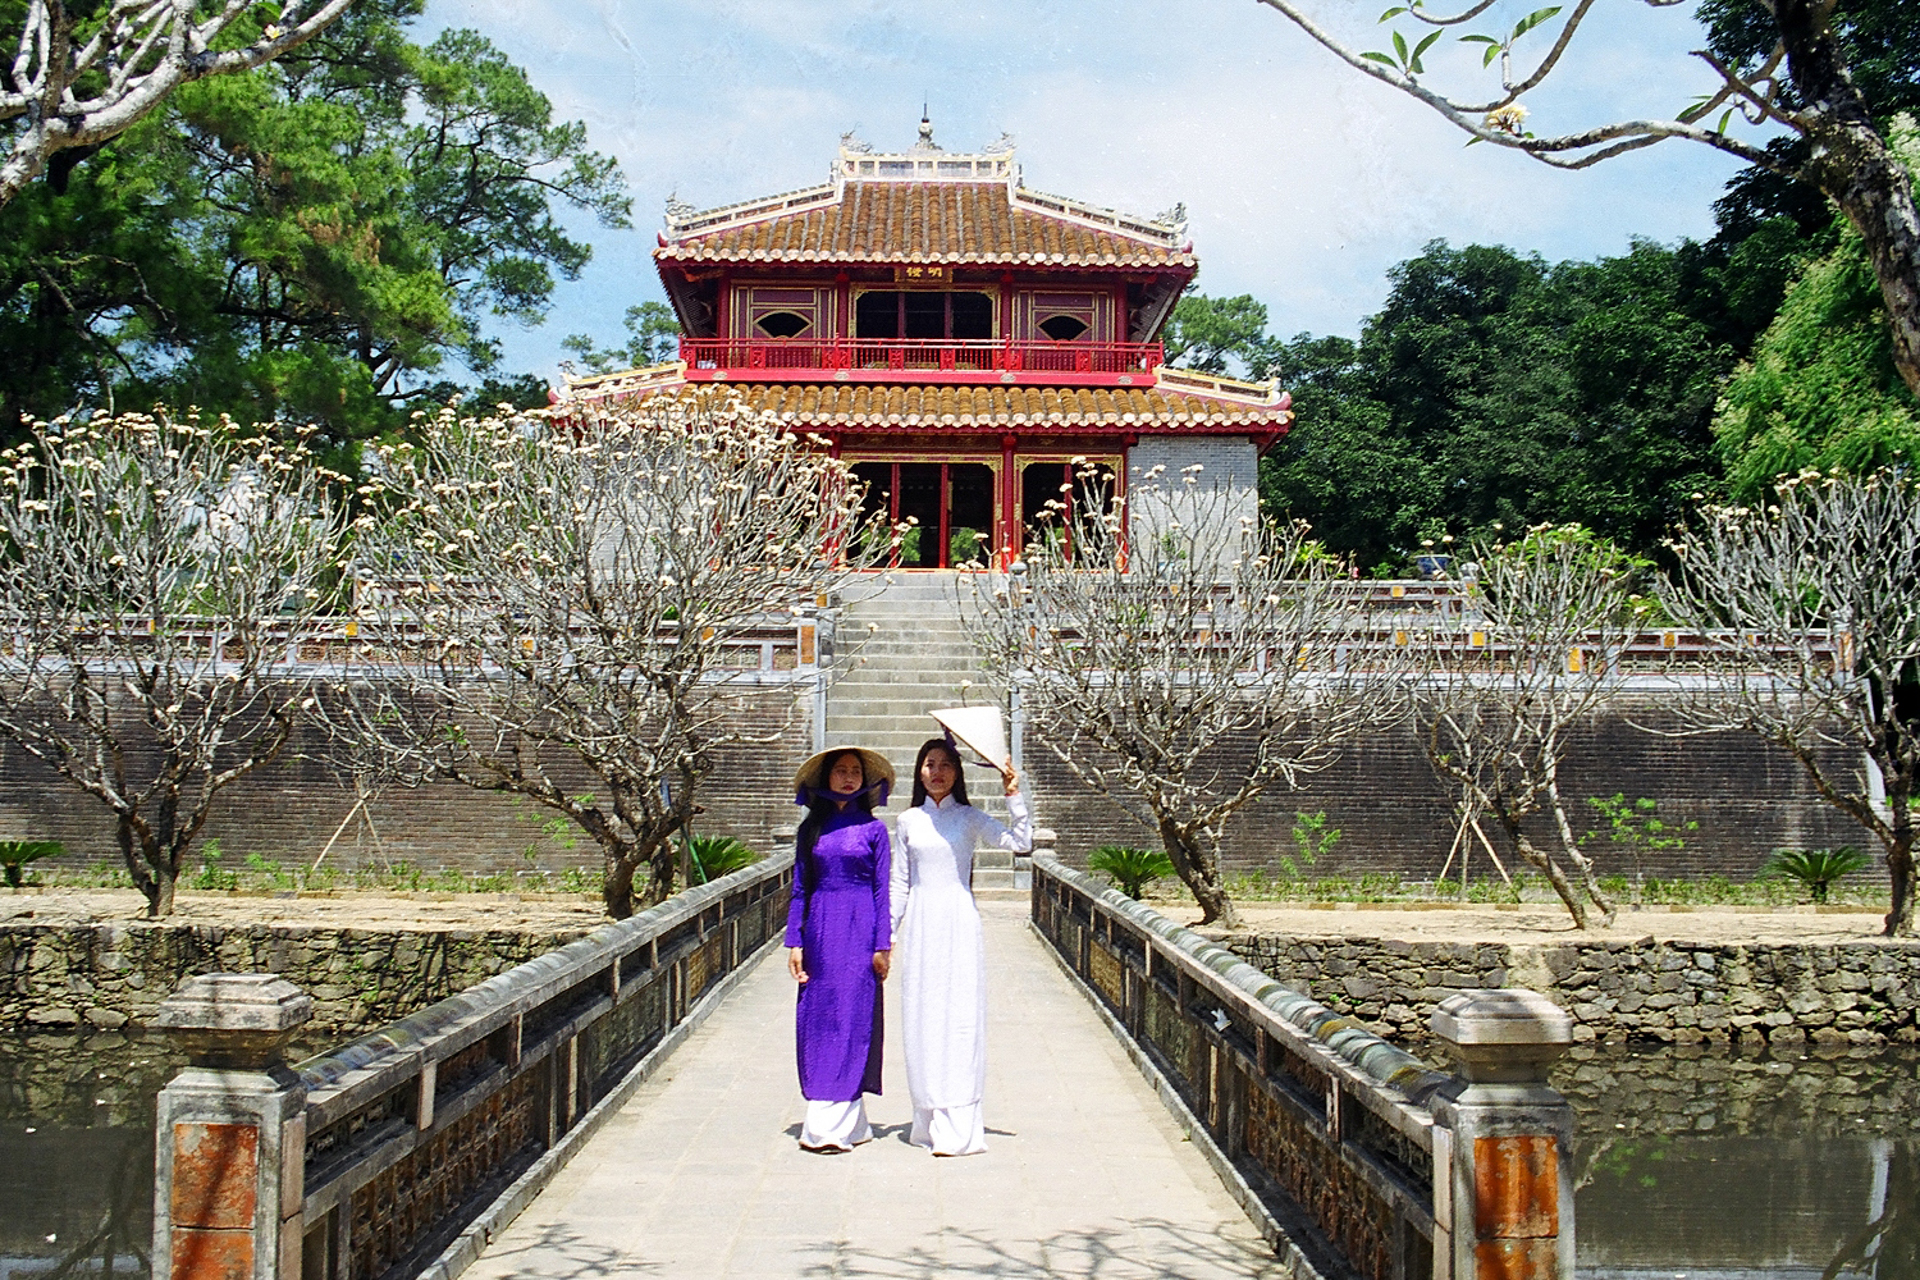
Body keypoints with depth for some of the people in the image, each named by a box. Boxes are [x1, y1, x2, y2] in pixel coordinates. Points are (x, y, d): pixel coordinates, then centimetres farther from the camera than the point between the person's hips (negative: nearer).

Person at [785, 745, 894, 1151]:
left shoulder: (873, 828, 2)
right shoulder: (811, 828, 9)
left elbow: (883, 889, 2)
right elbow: (799, 888, 10)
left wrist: (882, 945, -3)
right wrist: (795, 941, 3)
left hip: (860, 930, -3)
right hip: (821, 929, 3)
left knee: (852, 1019, -5)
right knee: (817, 1019, 2)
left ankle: (830, 1126, -4)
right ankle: (849, 1122, 11)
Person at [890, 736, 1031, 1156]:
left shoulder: (969, 819, 4)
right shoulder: (908, 822, 10)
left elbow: (1020, 842, -7)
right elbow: (900, 884, 13)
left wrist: (1014, 797, -13)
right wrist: (886, 934, 10)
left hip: (959, 921, -2)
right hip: (921, 925, 2)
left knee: (960, 1018, -6)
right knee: (922, 1019, 3)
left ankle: (958, 1127, -5)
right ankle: (928, 1121, 12)